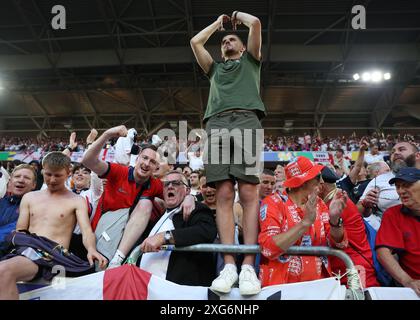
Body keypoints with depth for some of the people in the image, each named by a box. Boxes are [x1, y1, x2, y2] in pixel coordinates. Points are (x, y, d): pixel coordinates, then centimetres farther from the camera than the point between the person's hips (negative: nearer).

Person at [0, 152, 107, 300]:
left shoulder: (77, 201, 10)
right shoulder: (29, 197, 23)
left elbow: (86, 230, -3)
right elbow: (19, 231, 20)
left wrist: (91, 249, -26)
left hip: (52, 253, -4)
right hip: (24, 249, 4)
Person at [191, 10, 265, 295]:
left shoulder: (250, 60, 32)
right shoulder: (215, 68, 38)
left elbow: (255, 23, 21)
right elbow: (195, 41, 32)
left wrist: (238, 14, 42)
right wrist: (218, 22, 45)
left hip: (246, 119, -2)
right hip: (217, 123, 3)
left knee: (248, 192, -14)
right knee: (224, 194, -11)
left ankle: (248, 266, -15)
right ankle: (229, 265, -13)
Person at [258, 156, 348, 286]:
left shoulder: (319, 204, 6)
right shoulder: (273, 203, -8)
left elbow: (338, 243, 2)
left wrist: (334, 219, -15)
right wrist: (306, 222, -23)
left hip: (318, 284, 5)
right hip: (281, 284, -4)